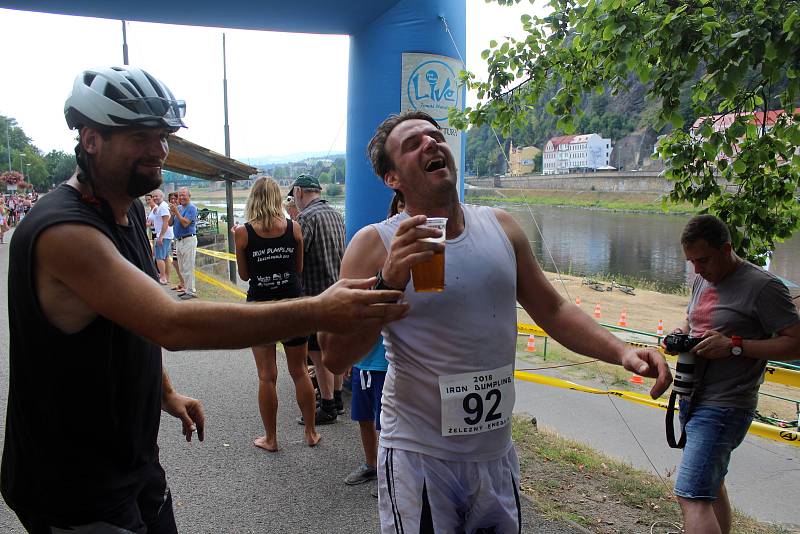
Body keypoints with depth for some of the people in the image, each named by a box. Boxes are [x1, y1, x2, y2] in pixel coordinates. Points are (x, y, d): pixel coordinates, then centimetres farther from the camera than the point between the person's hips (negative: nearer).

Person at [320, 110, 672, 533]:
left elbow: (552, 310, 10)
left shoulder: (500, 227, 2)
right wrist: (389, 282, -30)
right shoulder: (375, 244, -11)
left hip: (496, 453, 5)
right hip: (419, 455, -4)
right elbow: (335, 357, -17)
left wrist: (621, 352, -4)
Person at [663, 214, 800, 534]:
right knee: (711, 485, 22)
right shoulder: (702, 281, 11)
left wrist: (735, 346, -22)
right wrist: (680, 333, 2)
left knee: (691, 496, -16)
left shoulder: (763, 286, -13)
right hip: (691, 400, 9)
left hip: (724, 408, -9)